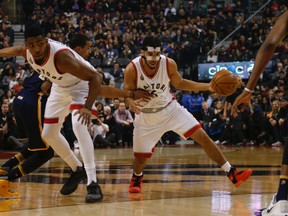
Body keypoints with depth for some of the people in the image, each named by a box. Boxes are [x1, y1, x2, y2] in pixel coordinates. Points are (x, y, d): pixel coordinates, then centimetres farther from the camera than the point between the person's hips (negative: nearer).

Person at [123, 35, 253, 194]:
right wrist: (132, 103, -39)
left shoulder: (169, 64, -17)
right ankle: (136, 178, 37)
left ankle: (231, 173, -2)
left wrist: (209, 87, -7)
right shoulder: (132, 69, -24)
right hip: (146, 115, -1)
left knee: (203, 137, -9)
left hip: (170, 108, 2)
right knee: (140, 157, 0)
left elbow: (180, 84, 2)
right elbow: (127, 94, -13)